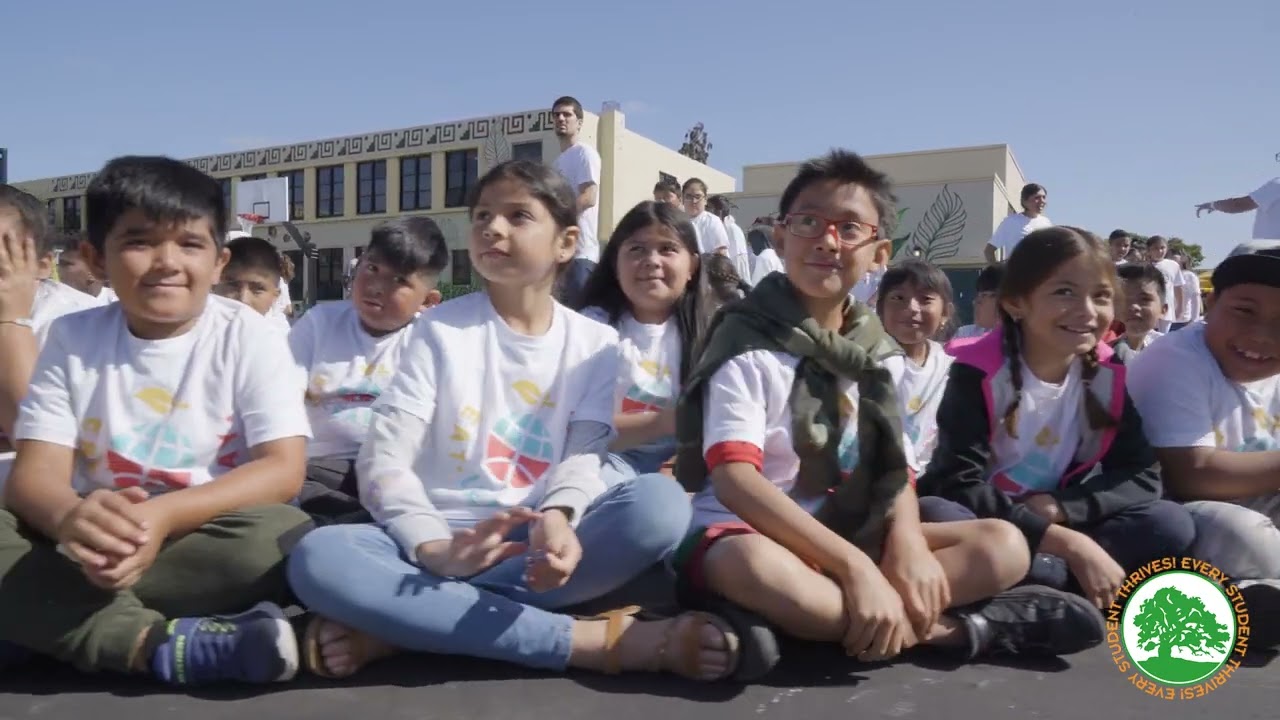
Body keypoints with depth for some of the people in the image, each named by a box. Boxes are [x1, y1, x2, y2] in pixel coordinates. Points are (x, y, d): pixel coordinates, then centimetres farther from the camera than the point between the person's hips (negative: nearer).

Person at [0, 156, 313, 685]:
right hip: (102, 542, 2)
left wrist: (163, 516, -31)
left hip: (202, 537, -2)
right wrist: (69, 517, -33)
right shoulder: (73, 338, 1)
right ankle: (161, 642, -30)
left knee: (275, 537, -34)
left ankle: (69, 614, -17)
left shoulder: (247, 336, -6)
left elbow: (283, 469, -14)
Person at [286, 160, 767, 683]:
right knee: (318, 558, -31)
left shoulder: (596, 342, 6)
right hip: (445, 538, 0)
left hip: (538, 537, 1)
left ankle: (396, 627, -28)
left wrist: (555, 519, -29)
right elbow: (383, 459, -7)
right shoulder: (441, 329, 1)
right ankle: (601, 640, -32)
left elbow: (582, 458, -4)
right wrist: (435, 550, -27)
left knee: (660, 502, -29)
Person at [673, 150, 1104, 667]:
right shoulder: (747, 343, -10)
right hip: (742, 533, -4)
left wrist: (907, 538, -17)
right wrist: (854, 565, -29)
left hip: (845, 536, 5)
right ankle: (946, 627, -20)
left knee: (1002, 546, -7)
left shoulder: (877, 353, 7)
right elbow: (735, 480, -21)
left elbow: (895, 469, 6)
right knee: (754, 567, -40)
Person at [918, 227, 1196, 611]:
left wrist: (1057, 508, -20)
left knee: (1172, 524, -15)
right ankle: (1076, 588, -22)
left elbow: (1142, 475, -3)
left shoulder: (1108, 377, -2)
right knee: (934, 516, -36)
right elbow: (960, 485, -24)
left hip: (1059, 525, 5)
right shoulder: (979, 374, -17)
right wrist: (1069, 543, -29)